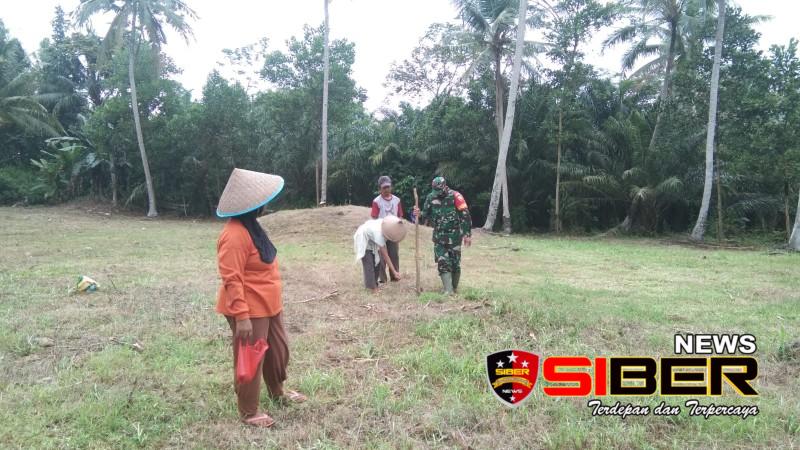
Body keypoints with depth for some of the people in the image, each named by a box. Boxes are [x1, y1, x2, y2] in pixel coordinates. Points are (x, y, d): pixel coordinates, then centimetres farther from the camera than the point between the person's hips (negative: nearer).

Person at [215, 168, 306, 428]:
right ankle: (249, 413, 23)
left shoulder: (251, 226, 8)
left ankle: (277, 392, 45)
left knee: (279, 350, 22)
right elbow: (232, 280, -27)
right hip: (249, 311, -10)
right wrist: (241, 317, -29)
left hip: (267, 306, 10)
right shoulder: (235, 235, -24)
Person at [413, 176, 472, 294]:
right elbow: (425, 217, 8)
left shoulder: (455, 196, -10)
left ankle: (454, 288, 22)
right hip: (439, 237, 3)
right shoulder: (430, 198, 2)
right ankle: (448, 290, -4)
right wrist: (419, 215, -15)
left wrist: (467, 234, -14)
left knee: (455, 263, 5)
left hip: (454, 237, -3)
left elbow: (465, 216, -11)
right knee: (443, 263, -5)